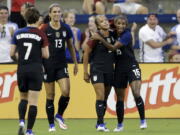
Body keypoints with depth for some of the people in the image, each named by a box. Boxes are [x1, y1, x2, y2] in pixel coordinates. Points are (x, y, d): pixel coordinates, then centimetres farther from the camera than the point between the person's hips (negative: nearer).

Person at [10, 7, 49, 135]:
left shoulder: (18, 33, 2)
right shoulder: (41, 35, -6)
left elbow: (12, 53, 4)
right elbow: (46, 55, -6)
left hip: (21, 69, 3)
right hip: (36, 70, -3)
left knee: (23, 98, 19)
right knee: (33, 102, 1)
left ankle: (21, 121, -5)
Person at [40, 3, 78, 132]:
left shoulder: (66, 28, 5)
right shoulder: (44, 29, -6)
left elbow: (71, 46, 15)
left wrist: (76, 63, 15)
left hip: (62, 65, 3)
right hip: (48, 65, -3)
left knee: (66, 91, -12)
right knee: (50, 95, 1)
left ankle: (59, 116, 13)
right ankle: (51, 124, 11)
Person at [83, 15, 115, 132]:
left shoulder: (112, 35, 2)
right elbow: (86, 54, -4)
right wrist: (85, 72, -4)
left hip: (109, 69, 5)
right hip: (97, 69, -5)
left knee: (105, 98, 9)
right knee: (100, 96, -15)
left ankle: (99, 123, 20)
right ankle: (100, 123, -14)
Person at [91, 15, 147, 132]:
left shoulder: (127, 35, -12)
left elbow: (113, 47, -20)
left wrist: (100, 39, -25)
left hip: (131, 66, -6)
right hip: (119, 68, 6)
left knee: (136, 94, -20)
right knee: (120, 98, 8)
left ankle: (143, 121, -10)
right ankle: (120, 125, 19)